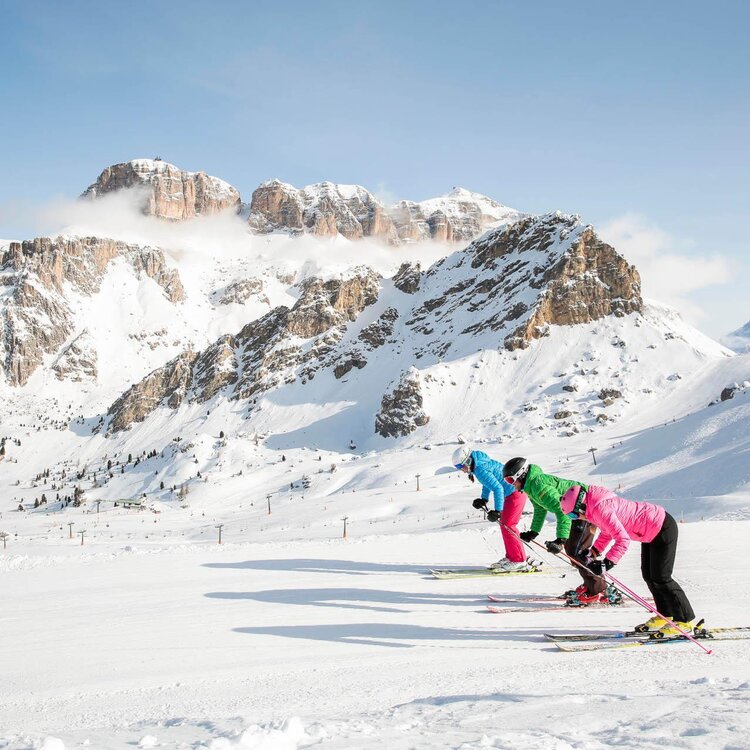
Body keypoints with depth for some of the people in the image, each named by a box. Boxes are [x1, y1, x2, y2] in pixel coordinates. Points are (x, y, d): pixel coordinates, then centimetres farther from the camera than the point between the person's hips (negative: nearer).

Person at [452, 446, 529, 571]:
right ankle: (510, 557, 20)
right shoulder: (481, 460, 9)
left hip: (515, 492, -11)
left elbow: (498, 488, -27)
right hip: (513, 492, 11)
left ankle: (519, 561, -6)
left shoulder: (480, 470, -22)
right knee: (505, 524, 14)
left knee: (507, 526, -9)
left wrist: (497, 510, -27)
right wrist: (484, 499, 18)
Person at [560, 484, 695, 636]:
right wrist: (594, 552, 6)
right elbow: (607, 532, 17)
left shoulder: (601, 509, -28)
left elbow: (623, 539, -31)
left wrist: (607, 563, -33)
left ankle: (685, 620, 5)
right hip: (651, 530, 11)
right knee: (648, 574, 16)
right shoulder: (594, 507, 4)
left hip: (663, 529, -11)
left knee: (660, 577, -5)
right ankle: (665, 614, 27)